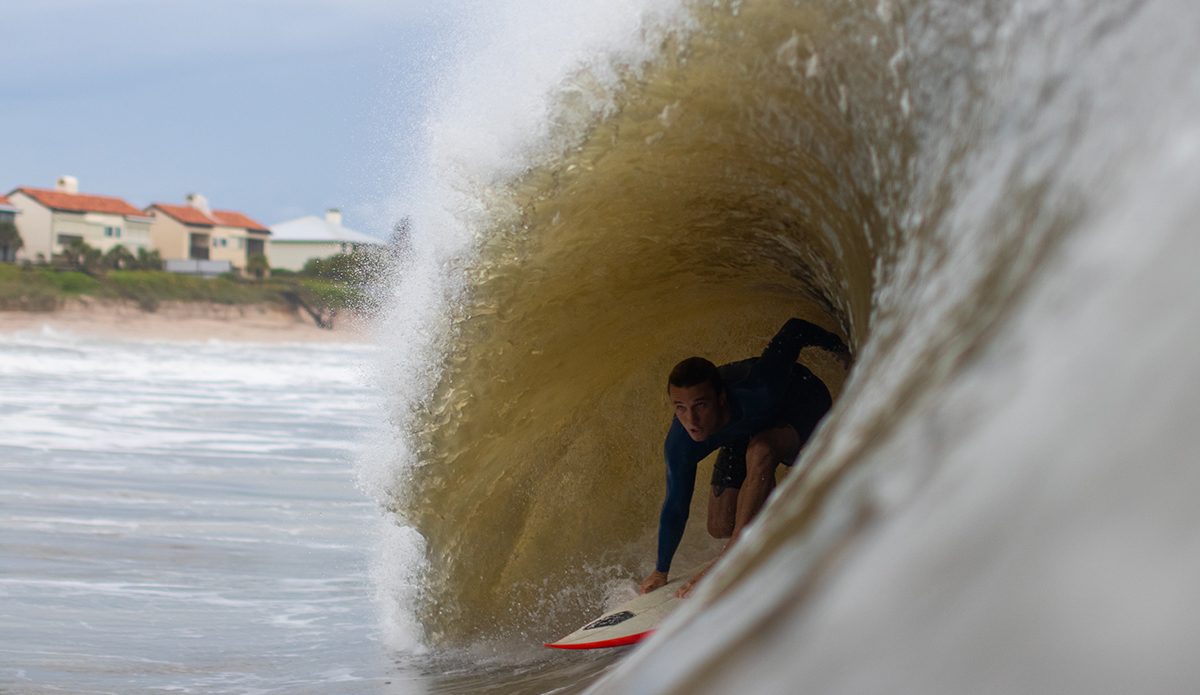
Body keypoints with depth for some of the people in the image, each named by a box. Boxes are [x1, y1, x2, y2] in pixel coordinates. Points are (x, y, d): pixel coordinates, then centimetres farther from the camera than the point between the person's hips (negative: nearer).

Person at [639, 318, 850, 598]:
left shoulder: (759, 390, -45)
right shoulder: (680, 446, -31)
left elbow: (796, 330, -28)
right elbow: (675, 507, -13)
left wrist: (837, 346, -6)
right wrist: (660, 572, 0)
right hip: (749, 430, 5)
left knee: (760, 451, -38)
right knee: (720, 527, 0)